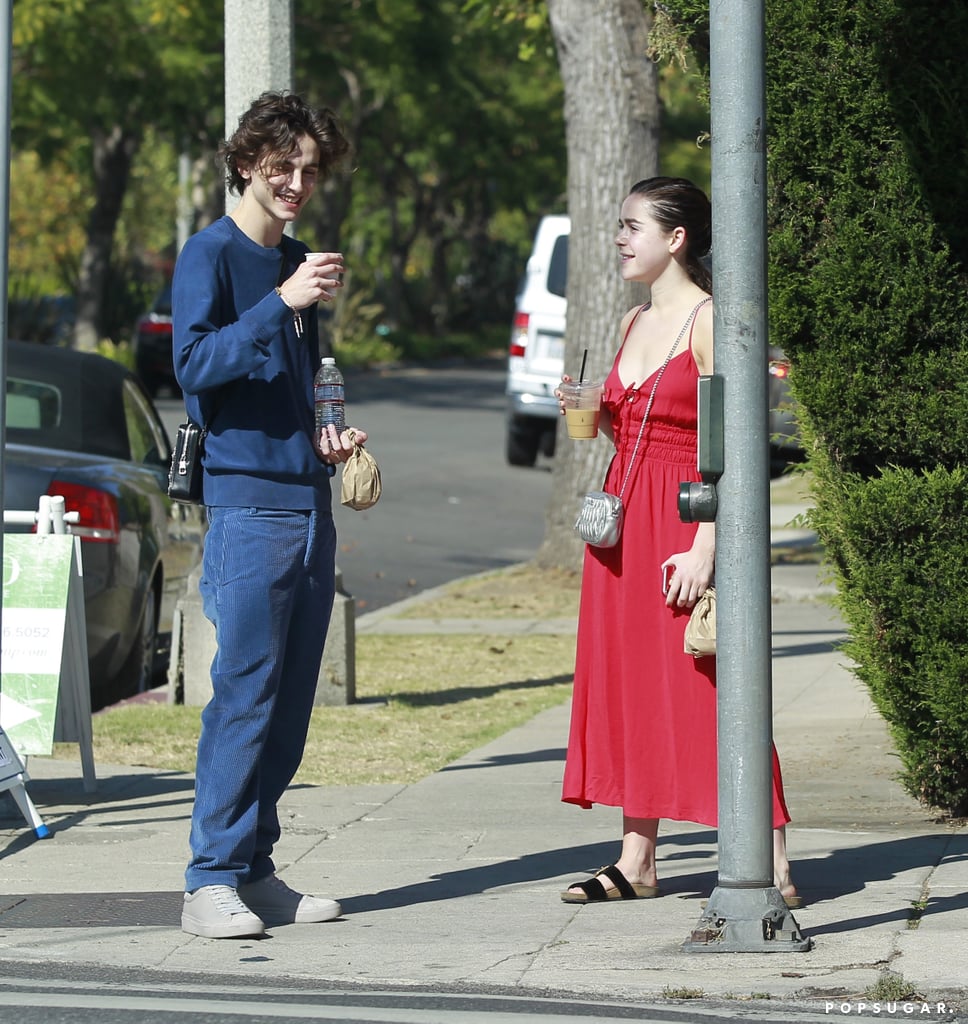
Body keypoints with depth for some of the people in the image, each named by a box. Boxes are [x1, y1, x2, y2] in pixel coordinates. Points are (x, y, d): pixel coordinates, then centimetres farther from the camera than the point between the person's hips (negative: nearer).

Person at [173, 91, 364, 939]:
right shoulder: (212, 254, -4)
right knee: (243, 696, -10)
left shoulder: (296, 261, 18)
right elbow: (195, 363, -18)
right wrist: (282, 303, -25)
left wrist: (326, 438, 10)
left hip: (309, 502, 8)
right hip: (248, 501, -8)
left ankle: (257, 870, 12)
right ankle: (213, 881, -8)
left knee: (290, 702, 7)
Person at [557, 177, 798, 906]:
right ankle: (636, 862, 15)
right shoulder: (636, 324, 15)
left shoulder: (708, 321, -10)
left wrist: (705, 547, -21)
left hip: (683, 517, -8)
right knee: (626, 682, 9)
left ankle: (773, 869, -8)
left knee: (711, 689, -10)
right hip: (626, 517, 8)